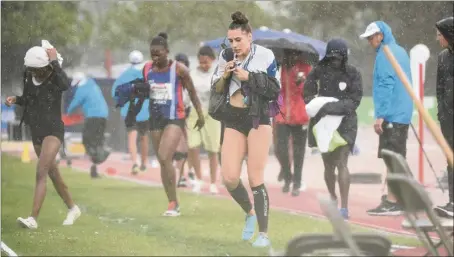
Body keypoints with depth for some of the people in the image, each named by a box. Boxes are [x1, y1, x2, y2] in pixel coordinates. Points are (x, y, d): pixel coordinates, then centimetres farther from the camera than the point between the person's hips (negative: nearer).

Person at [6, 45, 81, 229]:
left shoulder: (55, 79, -15)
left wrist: (54, 61, -32)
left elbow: (65, 84, -40)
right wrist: (15, 99, -4)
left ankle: (33, 218, -23)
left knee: (41, 173, -18)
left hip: (53, 130, -7)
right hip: (36, 131, 7)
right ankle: (73, 209, 34)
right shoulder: (29, 78, 1)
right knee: (53, 173, 17)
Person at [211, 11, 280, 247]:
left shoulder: (264, 56, -10)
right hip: (234, 119, 4)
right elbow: (216, 90, 9)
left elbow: (275, 90, -9)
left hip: (258, 118, -4)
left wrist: (249, 77, -19)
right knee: (229, 177, -4)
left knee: (255, 178, -7)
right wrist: (224, 76, -12)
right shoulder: (226, 56, 2)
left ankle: (264, 234, 1)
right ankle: (250, 212, 23)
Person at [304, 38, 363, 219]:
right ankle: (332, 199, 34)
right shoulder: (318, 72, 0)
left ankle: (344, 207, -17)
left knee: (341, 162, -15)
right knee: (328, 164, 13)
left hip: (345, 122, -3)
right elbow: (307, 95, 4)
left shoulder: (353, 74, -5)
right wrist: (318, 108, -16)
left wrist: (333, 107, -23)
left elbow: (354, 101, -10)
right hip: (323, 123, 3)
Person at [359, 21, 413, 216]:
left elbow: (386, 85, -18)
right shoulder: (401, 51, 17)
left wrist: (381, 115, -18)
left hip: (391, 115, -10)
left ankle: (391, 203, -11)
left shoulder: (385, 54, -11)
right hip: (403, 113, 10)